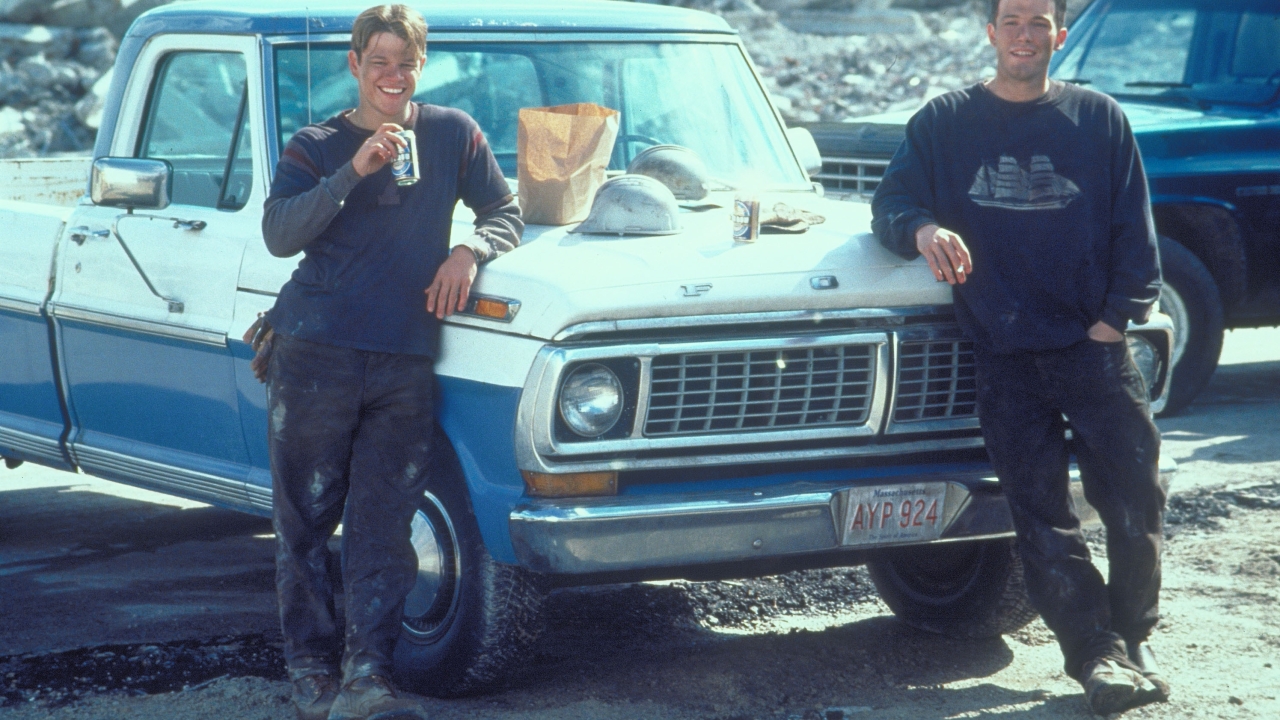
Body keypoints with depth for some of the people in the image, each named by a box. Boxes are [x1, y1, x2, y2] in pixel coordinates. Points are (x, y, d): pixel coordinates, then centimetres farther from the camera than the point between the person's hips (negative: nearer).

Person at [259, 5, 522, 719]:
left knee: (383, 523, -3)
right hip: (315, 356, -1)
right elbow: (280, 234, -10)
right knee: (307, 520, 3)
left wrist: (468, 251, -9)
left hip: (405, 362, 1)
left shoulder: (453, 134, 10)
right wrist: (354, 171, -21)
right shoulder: (316, 146, 4)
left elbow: (508, 213, 13)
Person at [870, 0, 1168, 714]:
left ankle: (1133, 640, 13)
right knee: (1043, 514, -4)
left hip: (1094, 343, 0)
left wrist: (1117, 315, -3)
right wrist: (921, 228, -18)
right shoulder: (946, 122, 10)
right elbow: (890, 201, 5)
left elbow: (1135, 229, 8)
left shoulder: (1100, 119, 8)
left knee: (1136, 495, -4)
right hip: (1004, 354, 0)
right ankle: (1096, 654, 0)